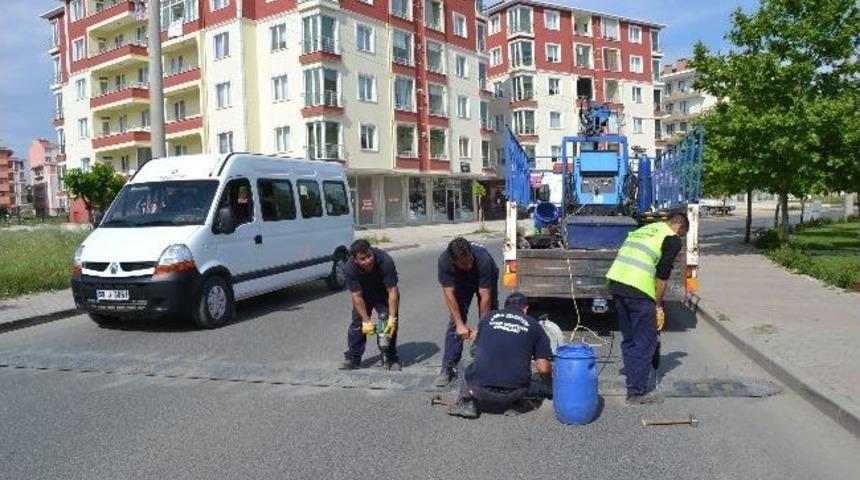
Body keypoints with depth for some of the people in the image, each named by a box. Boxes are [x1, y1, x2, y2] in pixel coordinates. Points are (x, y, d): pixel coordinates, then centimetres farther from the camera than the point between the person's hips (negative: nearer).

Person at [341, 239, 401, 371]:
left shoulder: (386, 261, -38)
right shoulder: (350, 268, -33)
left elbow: (392, 291, -32)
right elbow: (357, 296, -27)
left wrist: (392, 318, -35)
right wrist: (366, 321, -29)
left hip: (384, 292, -1)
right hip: (363, 292, 1)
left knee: (388, 324, -9)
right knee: (357, 322, -3)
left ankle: (390, 359, 4)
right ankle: (352, 358, 9)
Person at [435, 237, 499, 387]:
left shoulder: (484, 259, -42)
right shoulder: (444, 261, -35)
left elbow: (485, 297, -36)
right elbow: (449, 294, -29)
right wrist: (460, 324, -28)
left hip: (486, 281, -1)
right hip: (460, 281, 1)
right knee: (454, 322, -5)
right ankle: (448, 368, 1)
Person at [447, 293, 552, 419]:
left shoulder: (489, 316, 13)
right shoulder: (534, 325, 10)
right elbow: (543, 368, 5)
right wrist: (551, 387, 25)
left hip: (480, 388, 0)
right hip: (513, 393, 1)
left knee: (469, 372, 32)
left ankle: (467, 401, 4)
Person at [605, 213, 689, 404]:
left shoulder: (645, 229, 25)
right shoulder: (673, 240, 3)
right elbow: (662, 275, -4)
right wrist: (658, 305, 6)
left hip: (616, 282, 8)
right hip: (638, 289, -7)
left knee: (629, 338, 18)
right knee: (645, 342, 4)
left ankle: (633, 383, 26)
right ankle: (636, 392, 8)